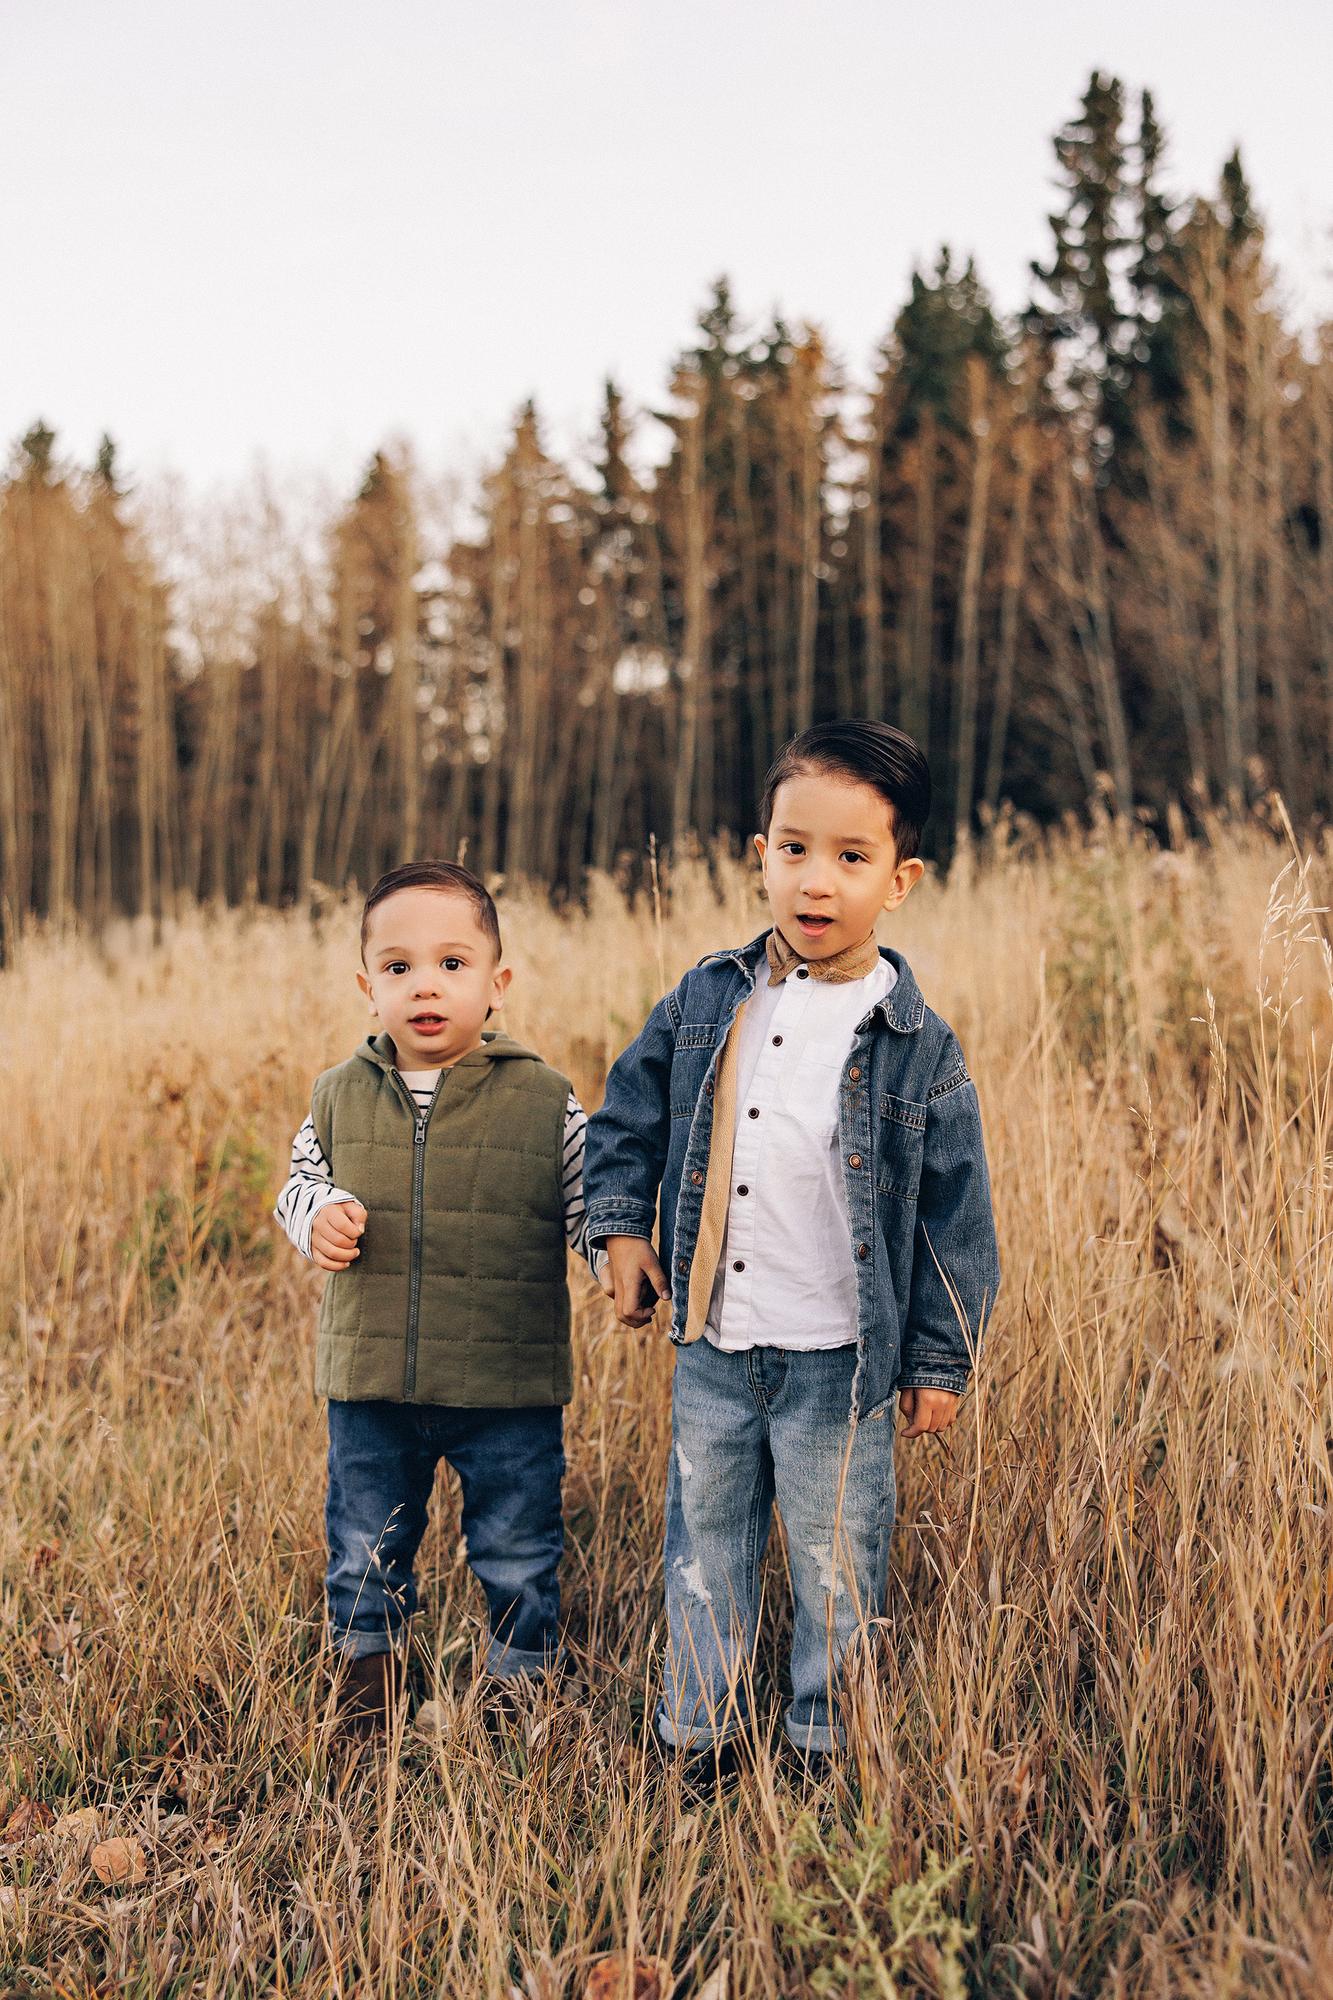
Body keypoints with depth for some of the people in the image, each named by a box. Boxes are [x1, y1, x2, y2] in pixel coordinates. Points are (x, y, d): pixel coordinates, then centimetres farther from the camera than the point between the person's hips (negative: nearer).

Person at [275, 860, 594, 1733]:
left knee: (519, 1556, 13)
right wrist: (316, 1215, -7)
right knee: (366, 1550, 18)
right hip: (372, 1383, 2)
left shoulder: (544, 1101, -7)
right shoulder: (341, 1095, 0)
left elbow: (590, 1205, 1)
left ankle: (524, 1676, 36)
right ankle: (366, 1664, 43)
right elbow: (302, 1177, 14)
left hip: (510, 1388, -2)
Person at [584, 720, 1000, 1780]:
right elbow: (630, 1109, 13)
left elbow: (955, 1217, -5)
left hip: (840, 1361, -3)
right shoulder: (707, 1001, -2)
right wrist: (622, 1226, 5)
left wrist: (941, 1361, -3)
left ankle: (826, 1747, 30)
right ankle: (701, 1736, 33)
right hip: (714, 1346, 3)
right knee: (705, 1549, 16)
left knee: (836, 1565, 10)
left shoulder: (918, 1048, -10)